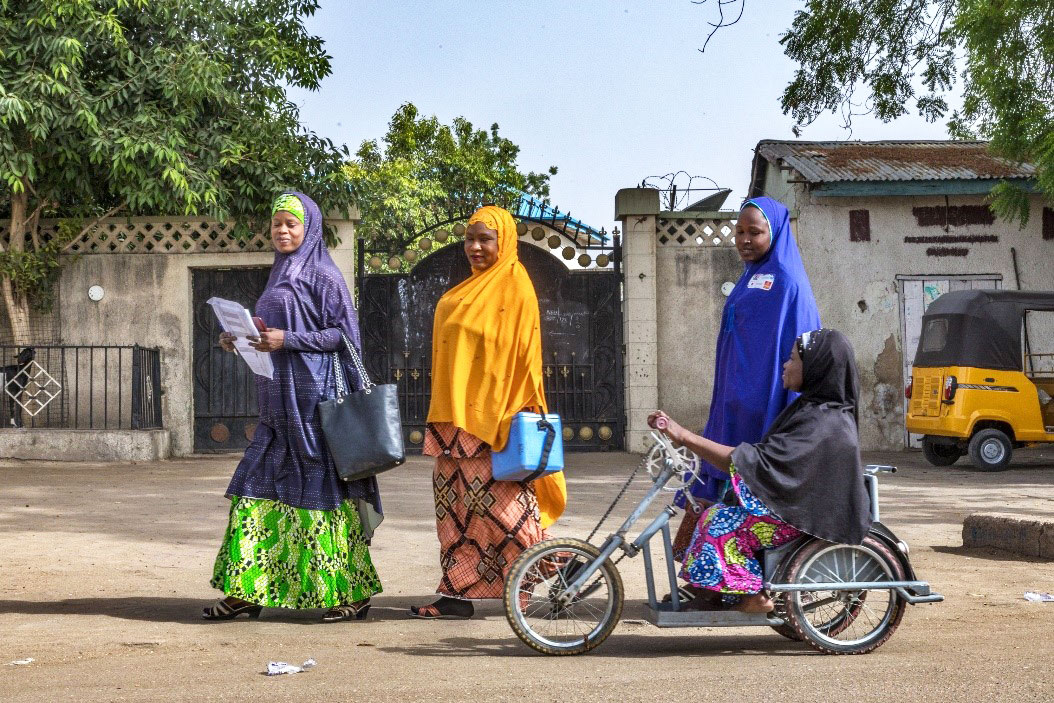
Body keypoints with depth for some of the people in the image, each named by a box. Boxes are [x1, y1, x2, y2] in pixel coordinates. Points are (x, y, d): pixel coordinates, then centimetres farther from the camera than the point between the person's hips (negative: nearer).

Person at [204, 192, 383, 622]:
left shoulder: (323, 276, -6)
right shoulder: (279, 276, 19)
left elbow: (342, 333, -11)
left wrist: (288, 340, -19)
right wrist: (240, 342, 6)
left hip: (314, 395, -8)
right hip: (279, 399, 9)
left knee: (321, 488, -6)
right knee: (259, 488, 6)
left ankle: (352, 592, 2)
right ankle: (246, 591, 11)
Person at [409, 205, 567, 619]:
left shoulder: (514, 287, -8)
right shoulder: (470, 289, 18)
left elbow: (521, 352, -13)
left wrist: (515, 415, -19)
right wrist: (445, 417, 18)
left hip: (493, 415, -9)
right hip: (458, 416, 9)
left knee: (497, 499, -7)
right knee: (455, 498, 6)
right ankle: (456, 594, 9)